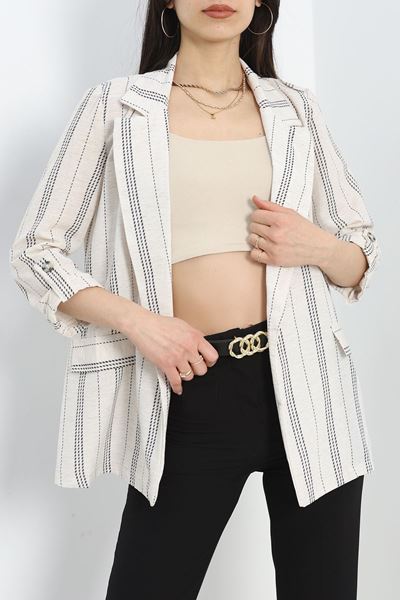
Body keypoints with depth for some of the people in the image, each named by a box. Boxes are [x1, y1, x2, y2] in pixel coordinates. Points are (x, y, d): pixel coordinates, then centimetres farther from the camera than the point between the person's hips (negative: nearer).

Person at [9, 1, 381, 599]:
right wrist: (136, 320, -13)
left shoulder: (296, 107, 10)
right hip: (193, 388, -2)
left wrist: (317, 247, -8)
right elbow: (35, 251, 3)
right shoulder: (114, 105, 3)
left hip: (304, 380, 3)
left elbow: (361, 259, 15)